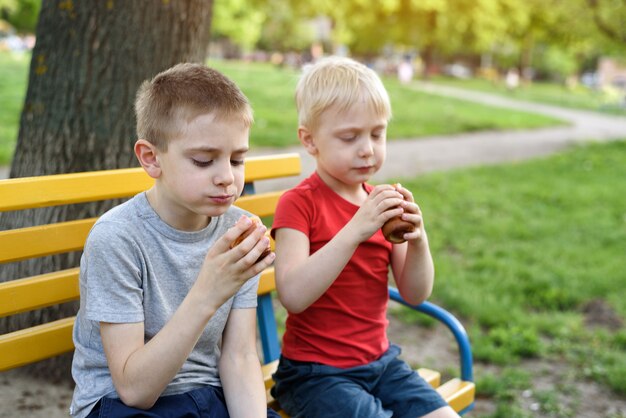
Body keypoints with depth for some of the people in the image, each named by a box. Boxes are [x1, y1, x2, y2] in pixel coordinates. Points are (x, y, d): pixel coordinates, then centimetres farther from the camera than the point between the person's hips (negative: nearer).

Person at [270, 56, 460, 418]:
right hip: (314, 371, -6)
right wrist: (355, 230, -34)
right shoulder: (299, 204, -12)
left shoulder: (383, 202, 7)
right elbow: (293, 296, -26)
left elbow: (415, 294, 3)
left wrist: (418, 241, -17)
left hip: (380, 361, 6)